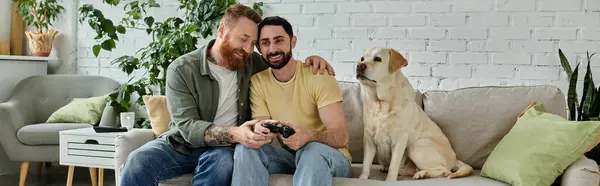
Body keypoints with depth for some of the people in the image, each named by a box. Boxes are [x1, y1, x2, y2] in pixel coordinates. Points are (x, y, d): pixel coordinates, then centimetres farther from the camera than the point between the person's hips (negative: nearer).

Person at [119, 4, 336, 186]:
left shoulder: (253, 64, 2)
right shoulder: (182, 69, -11)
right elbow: (188, 126, -20)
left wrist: (310, 60, -3)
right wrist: (233, 134, -39)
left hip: (220, 149, 2)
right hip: (180, 144, -1)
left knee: (223, 161, -36)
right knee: (138, 162, -32)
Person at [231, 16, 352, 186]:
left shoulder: (319, 77, -14)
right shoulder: (257, 82, -1)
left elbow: (341, 137, -19)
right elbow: (263, 131, -7)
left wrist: (308, 136, -41)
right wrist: (260, 130, -33)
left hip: (329, 156, -4)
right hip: (288, 155, 4)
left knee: (313, 150, -37)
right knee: (246, 148, -23)